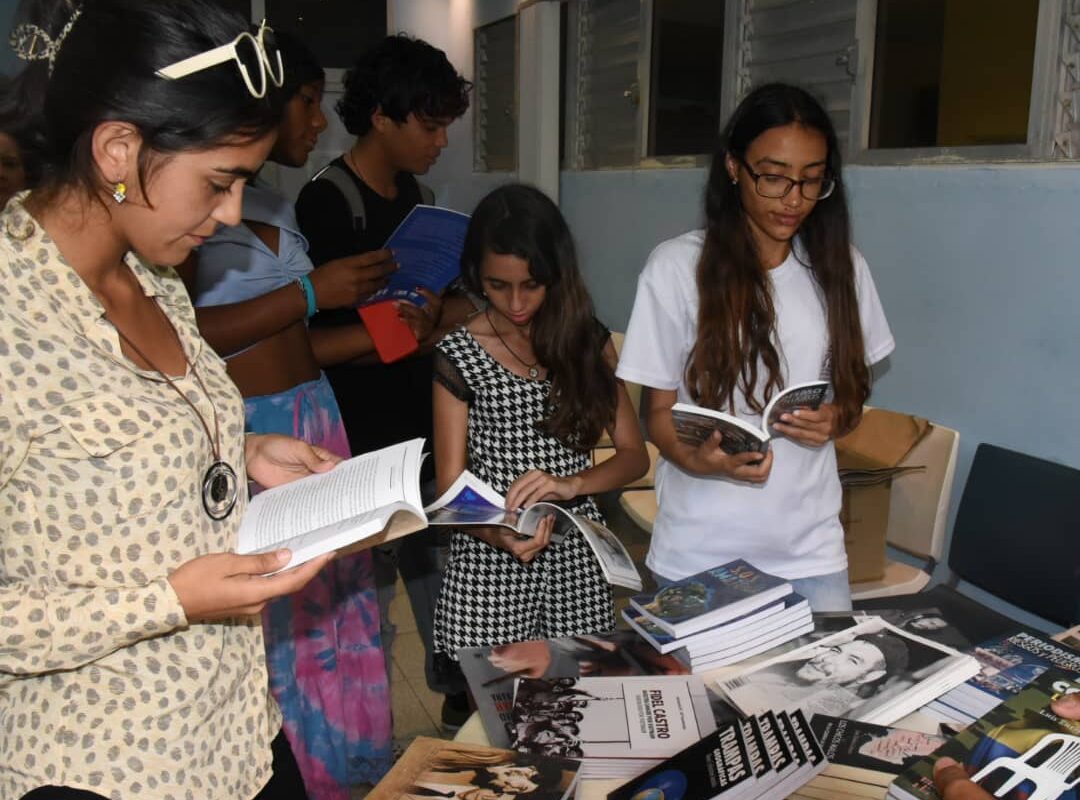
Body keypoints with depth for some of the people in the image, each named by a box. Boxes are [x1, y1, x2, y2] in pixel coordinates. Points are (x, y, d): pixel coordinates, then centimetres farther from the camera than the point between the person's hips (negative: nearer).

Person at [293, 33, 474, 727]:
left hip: (425, 424, 8)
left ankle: (460, 693, 39)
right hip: (368, 441, -8)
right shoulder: (327, 204, -15)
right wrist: (435, 326, -18)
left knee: (442, 567, 20)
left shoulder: (408, 190, 10)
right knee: (372, 590, 6)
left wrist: (453, 310, 2)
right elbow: (327, 338, -19)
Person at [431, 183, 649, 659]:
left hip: (577, 562, 2)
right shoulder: (459, 356, -4)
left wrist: (572, 483, -18)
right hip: (491, 569, -2)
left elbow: (634, 454, 2)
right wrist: (499, 535, -25)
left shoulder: (587, 340, 3)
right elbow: (451, 488, -5)